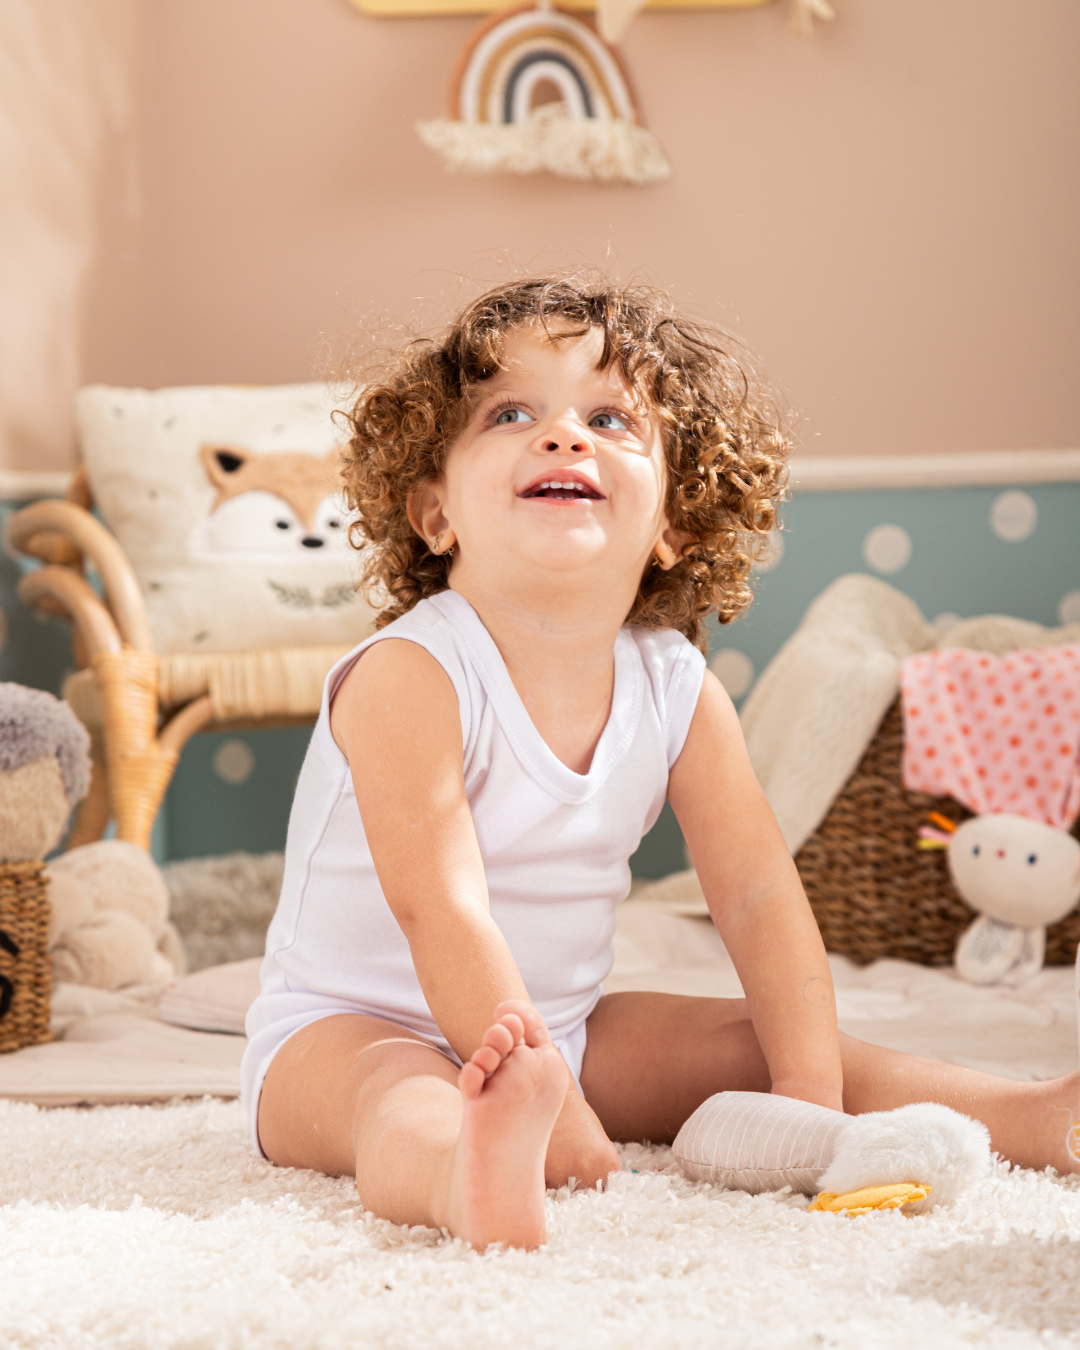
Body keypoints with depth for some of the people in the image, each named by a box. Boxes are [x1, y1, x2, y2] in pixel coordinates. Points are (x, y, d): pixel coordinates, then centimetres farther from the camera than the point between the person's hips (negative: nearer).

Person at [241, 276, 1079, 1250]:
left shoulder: (679, 691, -4)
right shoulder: (410, 676, -24)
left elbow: (760, 893, -4)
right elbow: (442, 911, -30)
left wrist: (810, 1091, -14)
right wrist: (549, 1102, -35)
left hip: (564, 1027, 8)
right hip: (349, 1030, -7)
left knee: (755, 1046, -1)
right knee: (405, 1099, -38)